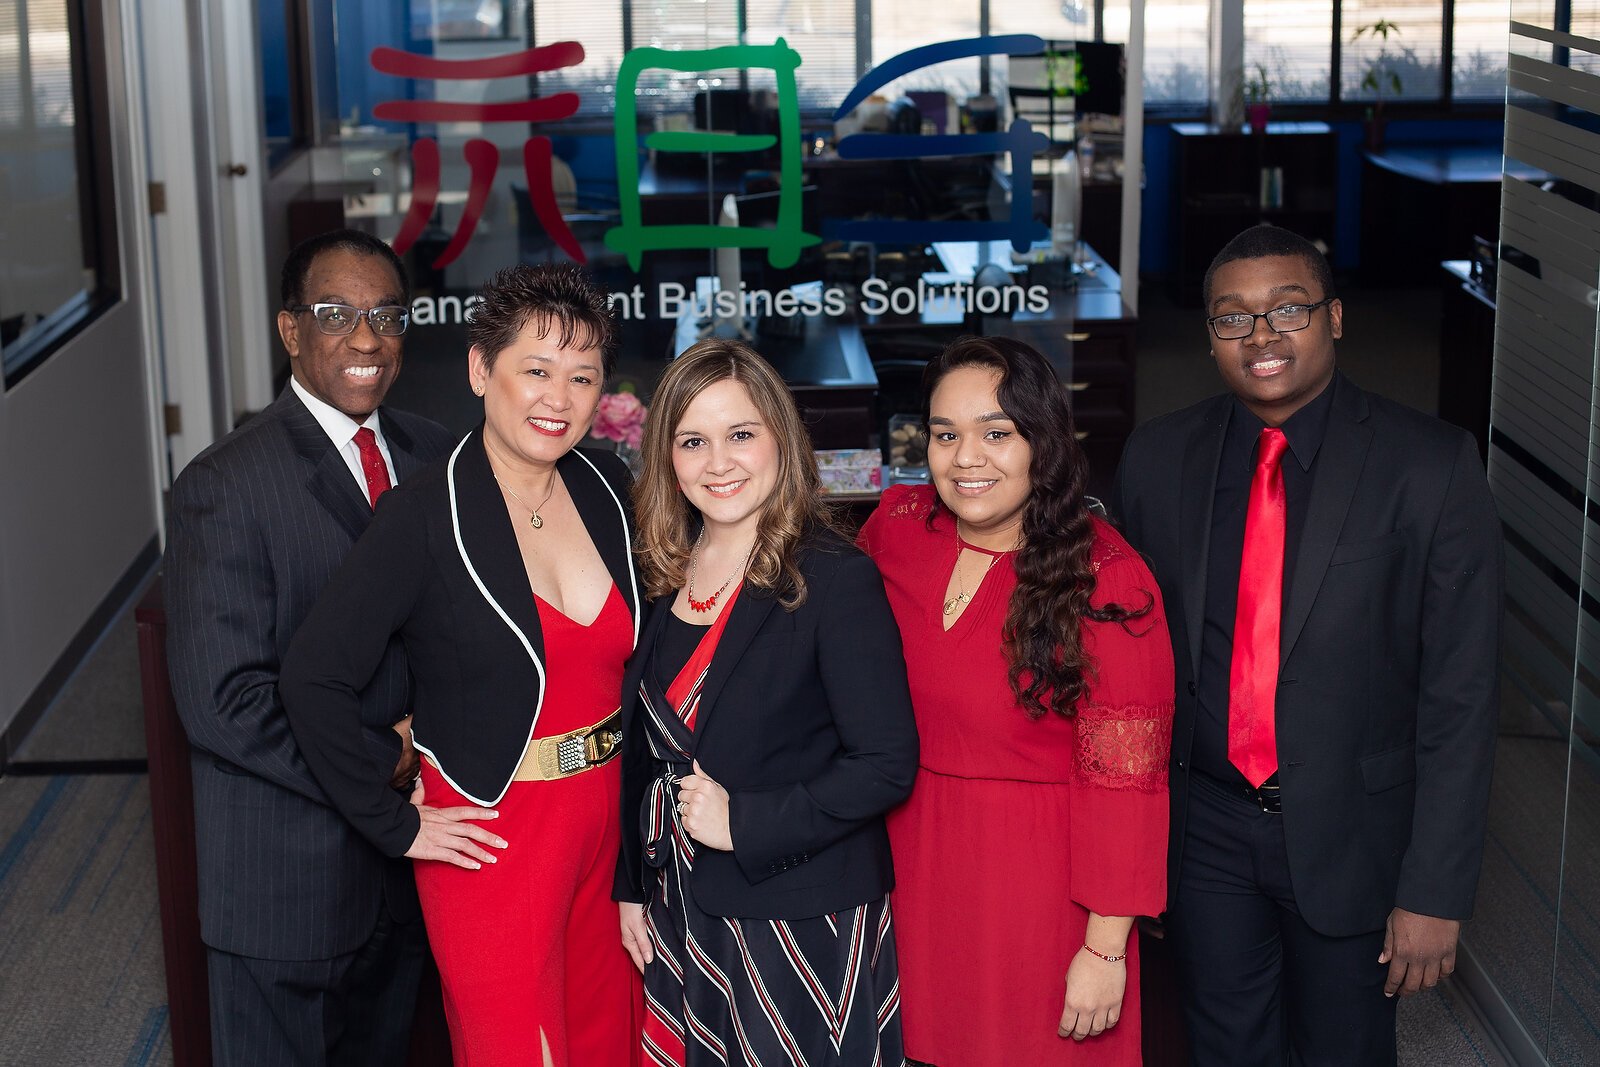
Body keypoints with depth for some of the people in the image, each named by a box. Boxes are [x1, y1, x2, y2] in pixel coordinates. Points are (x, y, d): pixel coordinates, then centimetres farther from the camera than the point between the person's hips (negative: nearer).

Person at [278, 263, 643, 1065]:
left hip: (609, 817, 6)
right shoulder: (426, 516, -16)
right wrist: (394, 826, -13)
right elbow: (313, 679, -17)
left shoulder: (607, 487, 1)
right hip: (491, 835, -6)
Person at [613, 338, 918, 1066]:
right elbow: (644, 751, 12)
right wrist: (632, 888, 12)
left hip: (802, 924, -5)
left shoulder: (835, 580, -15)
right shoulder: (665, 577, 4)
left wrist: (743, 822, -18)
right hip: (681, 916, 6)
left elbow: (886, 765, -17)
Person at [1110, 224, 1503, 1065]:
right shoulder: (1157, 458, -1)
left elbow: (1460, 693, -11)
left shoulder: (1429, 466, -12)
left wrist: (1436, 892, -13)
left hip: (1351, 832, -2)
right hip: (1205, 828, 3)